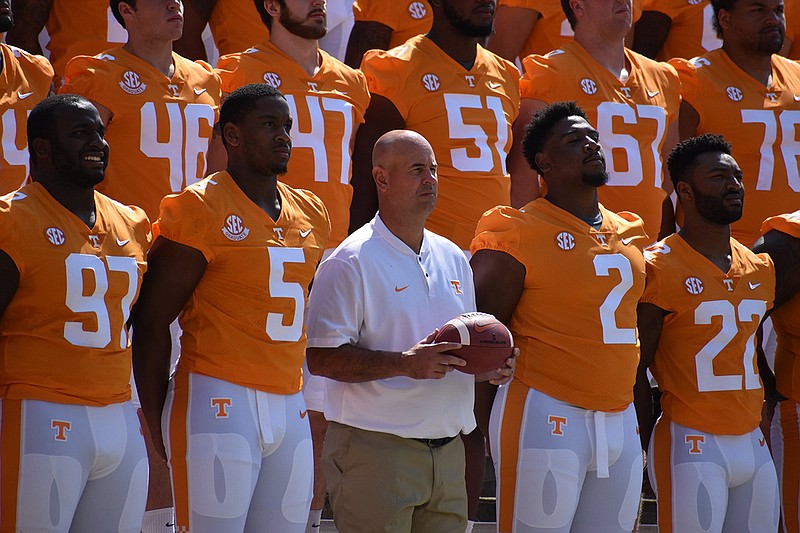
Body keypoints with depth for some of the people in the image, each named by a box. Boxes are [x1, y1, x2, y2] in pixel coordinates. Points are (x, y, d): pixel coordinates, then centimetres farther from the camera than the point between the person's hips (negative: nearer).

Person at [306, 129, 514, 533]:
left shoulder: (453, 258, 17)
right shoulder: (350, 261, -7)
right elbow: (321, 357, -14)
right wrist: (404, 363, -23)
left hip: (447, 451, 7)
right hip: (375, 450, -7)